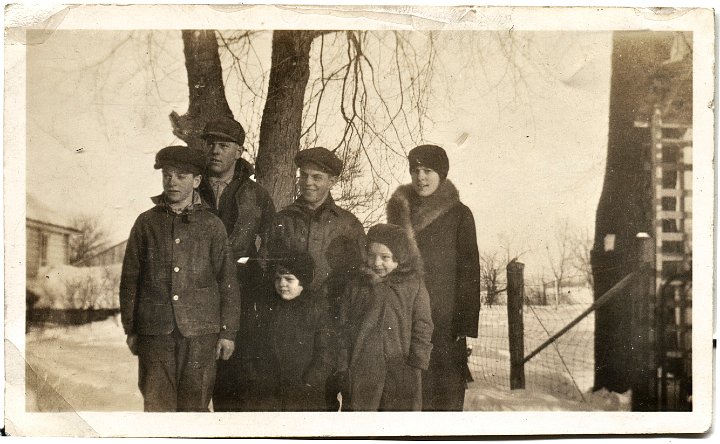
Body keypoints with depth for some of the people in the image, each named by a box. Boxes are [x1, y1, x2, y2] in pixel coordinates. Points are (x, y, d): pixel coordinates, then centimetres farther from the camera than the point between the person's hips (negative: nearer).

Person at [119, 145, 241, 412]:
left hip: (200, 331, 0)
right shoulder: (146, 223, 8)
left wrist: (227, 332, 2)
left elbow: (228, 282, 6)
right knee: (157, 405, -1)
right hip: (155, 330, 1)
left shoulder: (211, 225, 6)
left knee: (194, 405, 4)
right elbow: (130, 278, 11)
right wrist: (130, 330, 8)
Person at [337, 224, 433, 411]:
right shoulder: (356, 287, 7)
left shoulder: (413, 286, 1)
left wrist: (416, 364, -7)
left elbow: (422, 328, 1)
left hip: (400, 374, -1)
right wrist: (343, 367, 3)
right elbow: (344, 329, 8)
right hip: (360, 372, 2)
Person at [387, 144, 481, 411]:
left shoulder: (459, 214, 1)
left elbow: (469, 271, -2)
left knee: (445, 396, -2)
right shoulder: (398, 209, 12)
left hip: (445, 319, -3)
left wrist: (466, 326, -9)